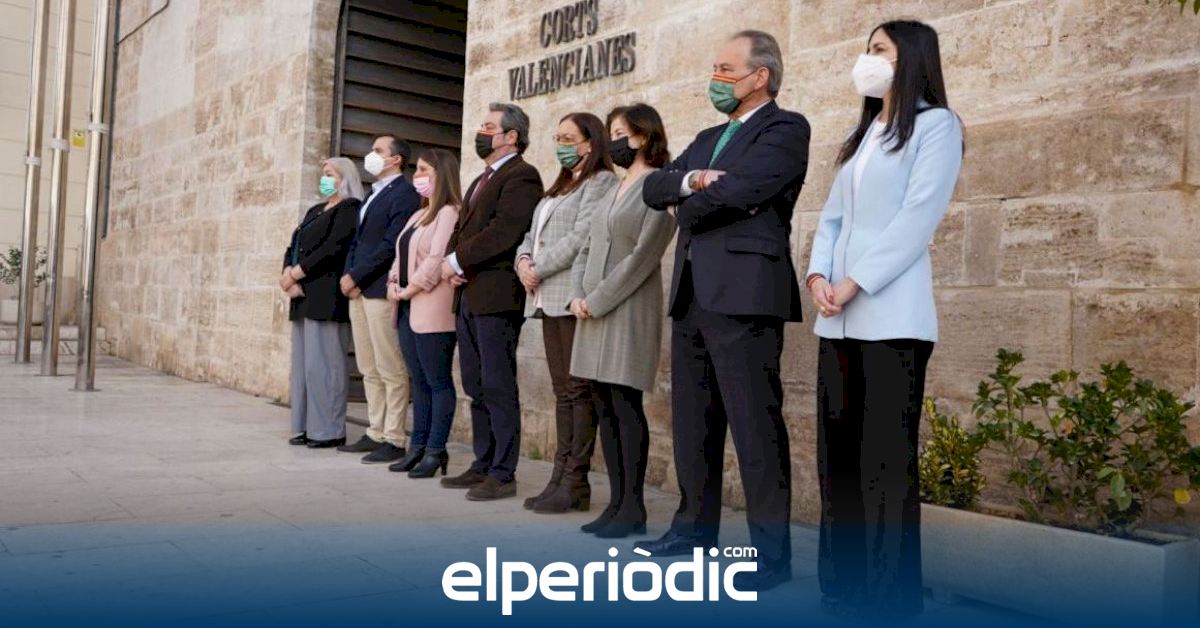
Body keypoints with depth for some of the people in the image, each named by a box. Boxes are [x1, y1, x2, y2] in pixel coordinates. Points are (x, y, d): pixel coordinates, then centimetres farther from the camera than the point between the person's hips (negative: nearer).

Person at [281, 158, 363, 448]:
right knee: (302, 362, 8)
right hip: (302, 296, 9)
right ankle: (306, 426, 13)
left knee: (321, 362, -9)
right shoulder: (315, 211, 23)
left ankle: (329, 430, -3)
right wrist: (288, 277, -3)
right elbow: (293, 247, 16)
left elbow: (333, 249, -15)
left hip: (325, 297, -9)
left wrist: (295, 274, -12)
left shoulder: (349, 208, -3)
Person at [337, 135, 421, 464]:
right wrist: (348, 275, 4)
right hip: (358, 290, 9)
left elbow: (390, 246, -16)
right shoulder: (373, 194, 21)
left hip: (381, 290, -9)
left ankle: (393, 440, 0)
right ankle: (375, 433, 19)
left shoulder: (404, 194, -8)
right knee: (369, 370, 12)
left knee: (390, 371, -4)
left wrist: (355, 276, -12)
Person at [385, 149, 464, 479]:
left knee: (438, 381, -4)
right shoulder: (419, 215, 22)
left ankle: (435, 451, 1)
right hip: (408, 308, 9)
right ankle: (418, 447, 17)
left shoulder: (449, 213, -8)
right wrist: (393, 284, 3)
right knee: (419, 381, 11)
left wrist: (409, 289, -11)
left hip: (432, 309, -9)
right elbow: (401, 255, 19)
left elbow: (437, 260, -17)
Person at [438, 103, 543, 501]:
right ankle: (482, 465, 23)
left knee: (499, 388, -5)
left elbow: (503, 233, -19)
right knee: (476, 387, 14)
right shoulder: (482, 180, 23)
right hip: (468, 297, 10)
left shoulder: (521, 176, -8)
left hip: (496, 296, -10)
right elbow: (462, 229, 19)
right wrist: (452, 264, 0)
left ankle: (503, 474, 2)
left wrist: (457, 261, -12)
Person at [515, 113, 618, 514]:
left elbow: (581, 238, -14)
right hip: (550, 298, 9)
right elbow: (533, 234, 21)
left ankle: (576, 483, -2)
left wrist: (538, 268, -11)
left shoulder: (601, 181, -3)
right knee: (562, 391, 9)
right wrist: (523, 261, 1)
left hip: (575, 297, -9)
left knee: (578, 390, -6)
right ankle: (561, 477, 13)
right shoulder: (560, 186, 25)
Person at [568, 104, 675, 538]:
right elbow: (587, 248, 17)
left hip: (629, 311, -8)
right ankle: (616, 503, 14)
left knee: (626, 405, -6)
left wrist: (596, 301, -13)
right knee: (605, 408, 7)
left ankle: (633, 508, 2)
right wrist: (578, 295, 1)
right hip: (595, 312, 8)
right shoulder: (615, 191, 19)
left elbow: (643, 257, -15)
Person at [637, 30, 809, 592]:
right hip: (691, 294, 9)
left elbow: (740, 190, -17)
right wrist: (691, 179, -9)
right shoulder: (708, 139, 24)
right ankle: (695, 526, 28)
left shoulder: (785, 129, -1)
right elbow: (653, 188, 12)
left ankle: (772, 552, 3)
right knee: (691, 421, 14)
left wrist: (688, 203, 1)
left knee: (755, 424, -6)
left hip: (743, 292, -8)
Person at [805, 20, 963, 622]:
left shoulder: (935, 124, 2)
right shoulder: (860, 134, 23)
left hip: (892, 316, -7)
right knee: (837, 454, 6)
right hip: (839, 320, 7)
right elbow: (832, 215, 16)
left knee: (886, 461, -6)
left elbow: (917, 218, -10)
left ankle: (891, 597, 3)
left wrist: (853, 284, -15)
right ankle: (841, 587, 15)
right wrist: (818, 274, -2)